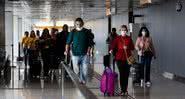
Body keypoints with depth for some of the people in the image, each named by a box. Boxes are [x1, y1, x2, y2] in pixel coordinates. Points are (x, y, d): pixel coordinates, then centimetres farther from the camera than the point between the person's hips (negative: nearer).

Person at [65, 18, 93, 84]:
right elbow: (68, 42, -1)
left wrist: (88, 51, -7)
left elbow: (89, 43, 6)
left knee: (84, 70, 1)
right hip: (75, 54, -1)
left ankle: (83, 81, 16)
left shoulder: (86, 32, 4)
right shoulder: (72, 32, 1)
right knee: (76, 70, 0)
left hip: (84, 54, 1)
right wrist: (66, 50, -15)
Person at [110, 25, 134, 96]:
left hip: (128, 58, 2)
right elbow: (113, 45, -11)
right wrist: (111, 50, -32)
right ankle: (122, 90, 2)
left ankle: (125, 90, 13)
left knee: (126, 74, 4)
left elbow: (132, 47, 10)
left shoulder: (129, 38, 9)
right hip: (120, 58, -2)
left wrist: (127, 47, -10)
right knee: (121, 74, -3)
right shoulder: (117, 38, 3)